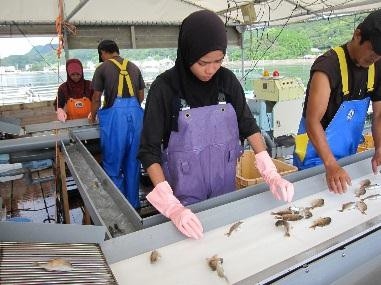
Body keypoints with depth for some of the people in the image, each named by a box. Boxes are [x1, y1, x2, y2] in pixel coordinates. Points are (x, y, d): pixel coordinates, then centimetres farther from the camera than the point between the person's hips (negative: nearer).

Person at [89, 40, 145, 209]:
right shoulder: (134, 67, 16)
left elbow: (96, 98, 7)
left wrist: (92, 117, 25)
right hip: (135, 113, 5)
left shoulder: (103, 68, 4)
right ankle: (133, 204, 24)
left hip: (114, 114, -4)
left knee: (113, 164, 7)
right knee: (133, 162, 13)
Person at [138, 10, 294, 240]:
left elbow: (248, 125, 0)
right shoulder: (165, 87, -18)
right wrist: (172, 206, -28)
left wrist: (271, 174, -12)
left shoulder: (227, 80, -7)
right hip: (185, 194, -3)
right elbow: (149, 150, -18)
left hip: (226, 187, 4)